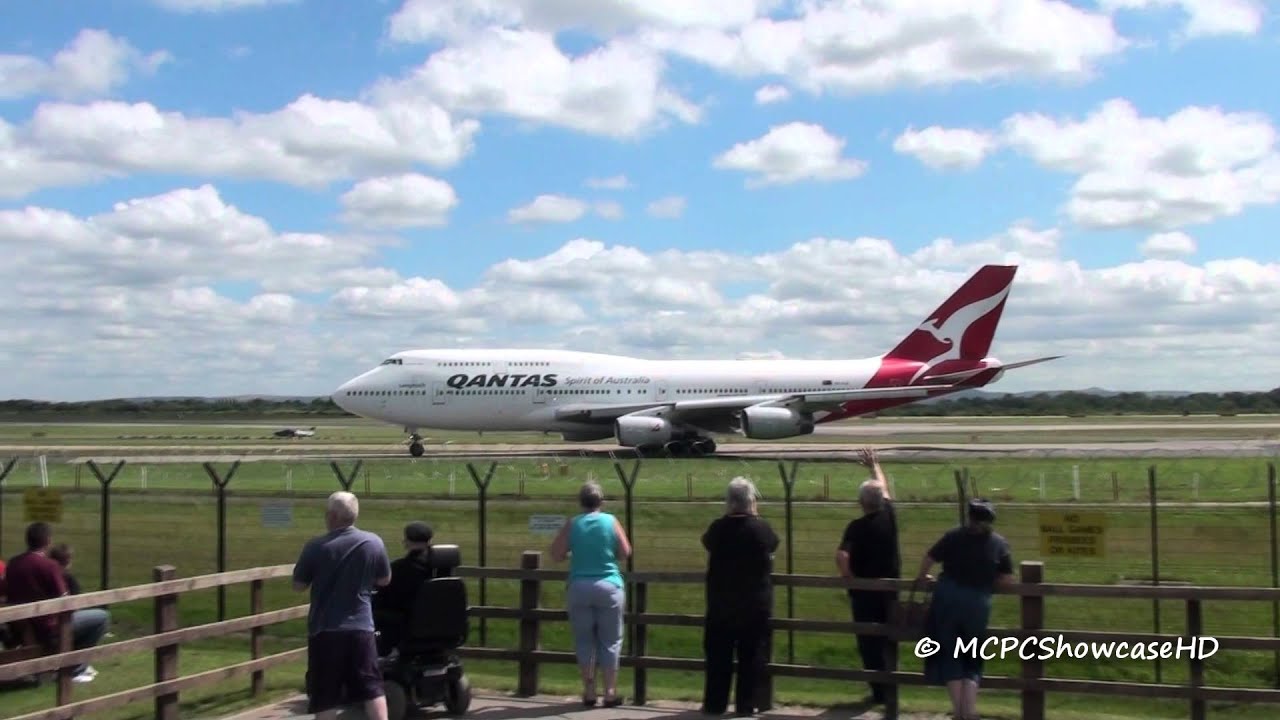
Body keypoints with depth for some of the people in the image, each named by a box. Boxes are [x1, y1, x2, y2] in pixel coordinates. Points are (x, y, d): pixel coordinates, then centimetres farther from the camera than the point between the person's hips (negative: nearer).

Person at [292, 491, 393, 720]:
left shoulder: (316, 546, -10)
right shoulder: (374, 542, -2)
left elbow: (298, 585, 1)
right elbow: (385, 580, 11)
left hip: (324, 630, -2)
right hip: (361, 627, 2)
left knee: (325, 696, 5)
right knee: (372, 687, 10)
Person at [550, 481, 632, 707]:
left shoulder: (572, 524, -1)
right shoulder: (611, 521, -3)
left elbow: (556, 554, -2)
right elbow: (625, 552, 0)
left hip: (579, 587, 1)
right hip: (609, 586, -1)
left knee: (584, 640, 10)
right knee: (610, 641, 7)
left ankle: (589, 692, 11)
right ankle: (610, 692, 7)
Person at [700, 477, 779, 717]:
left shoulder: (718, 527, -8)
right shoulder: (761, 527, -11)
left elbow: (707, 542, 12)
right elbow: (773, 545, 9)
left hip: (720, 602, 1)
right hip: (756, 603, -1)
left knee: (718, 655, 10)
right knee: (751, 655, 7)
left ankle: (714, 703, 13)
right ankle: (745, 705, 8)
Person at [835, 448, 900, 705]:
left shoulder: (857, 526, -17)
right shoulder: (889, 515, -3)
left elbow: (841, 555, -30)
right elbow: (884, 488, 16)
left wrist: (848, 577, -13)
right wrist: (874, 464, 29)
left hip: (864, 590, -5)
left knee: (869, 640, 3)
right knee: (888, 638, 17)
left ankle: (879, 690, 2)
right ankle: (889, 685, 25)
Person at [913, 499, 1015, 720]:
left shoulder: (954, 536, 2)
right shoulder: (1000, 543, 2)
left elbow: (929, 558, 6)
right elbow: (1007, 580, 0)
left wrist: (921, 576, 26)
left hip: (948, 599, 0)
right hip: (978, 604, 1)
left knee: (950, 655, 10)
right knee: (972, 660, 14)